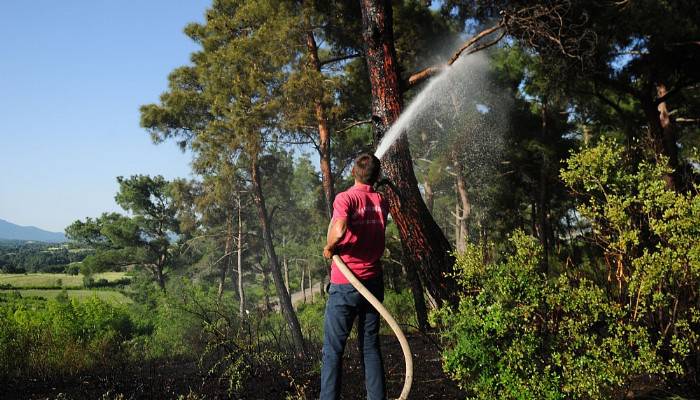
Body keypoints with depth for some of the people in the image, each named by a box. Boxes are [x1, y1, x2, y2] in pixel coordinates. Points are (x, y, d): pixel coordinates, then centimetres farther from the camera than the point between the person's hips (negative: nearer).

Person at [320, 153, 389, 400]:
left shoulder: (346, 198, -12)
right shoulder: (381, 202, 5)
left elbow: (339, 231, -30)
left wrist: (330, 248, -12)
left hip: (345, 285, -5)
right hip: (373, 282, 5)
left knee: (333, 349, 2)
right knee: (370, 346, 13)